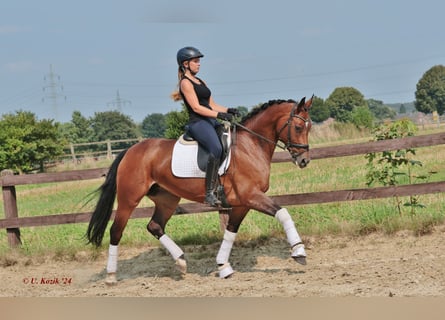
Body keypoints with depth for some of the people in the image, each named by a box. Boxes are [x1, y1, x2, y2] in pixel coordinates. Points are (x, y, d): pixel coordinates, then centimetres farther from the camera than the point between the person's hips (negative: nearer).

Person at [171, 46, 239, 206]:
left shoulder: (200, 82, 23)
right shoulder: (186, 83, -3)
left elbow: (212, 105, 20)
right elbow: (196, 107, -14)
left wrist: (228, 110, 2)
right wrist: (219, 115, -20)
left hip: (210, 121, 10)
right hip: (197, 123, -10)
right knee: (216, 148, -32)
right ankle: (210, 193, -32)